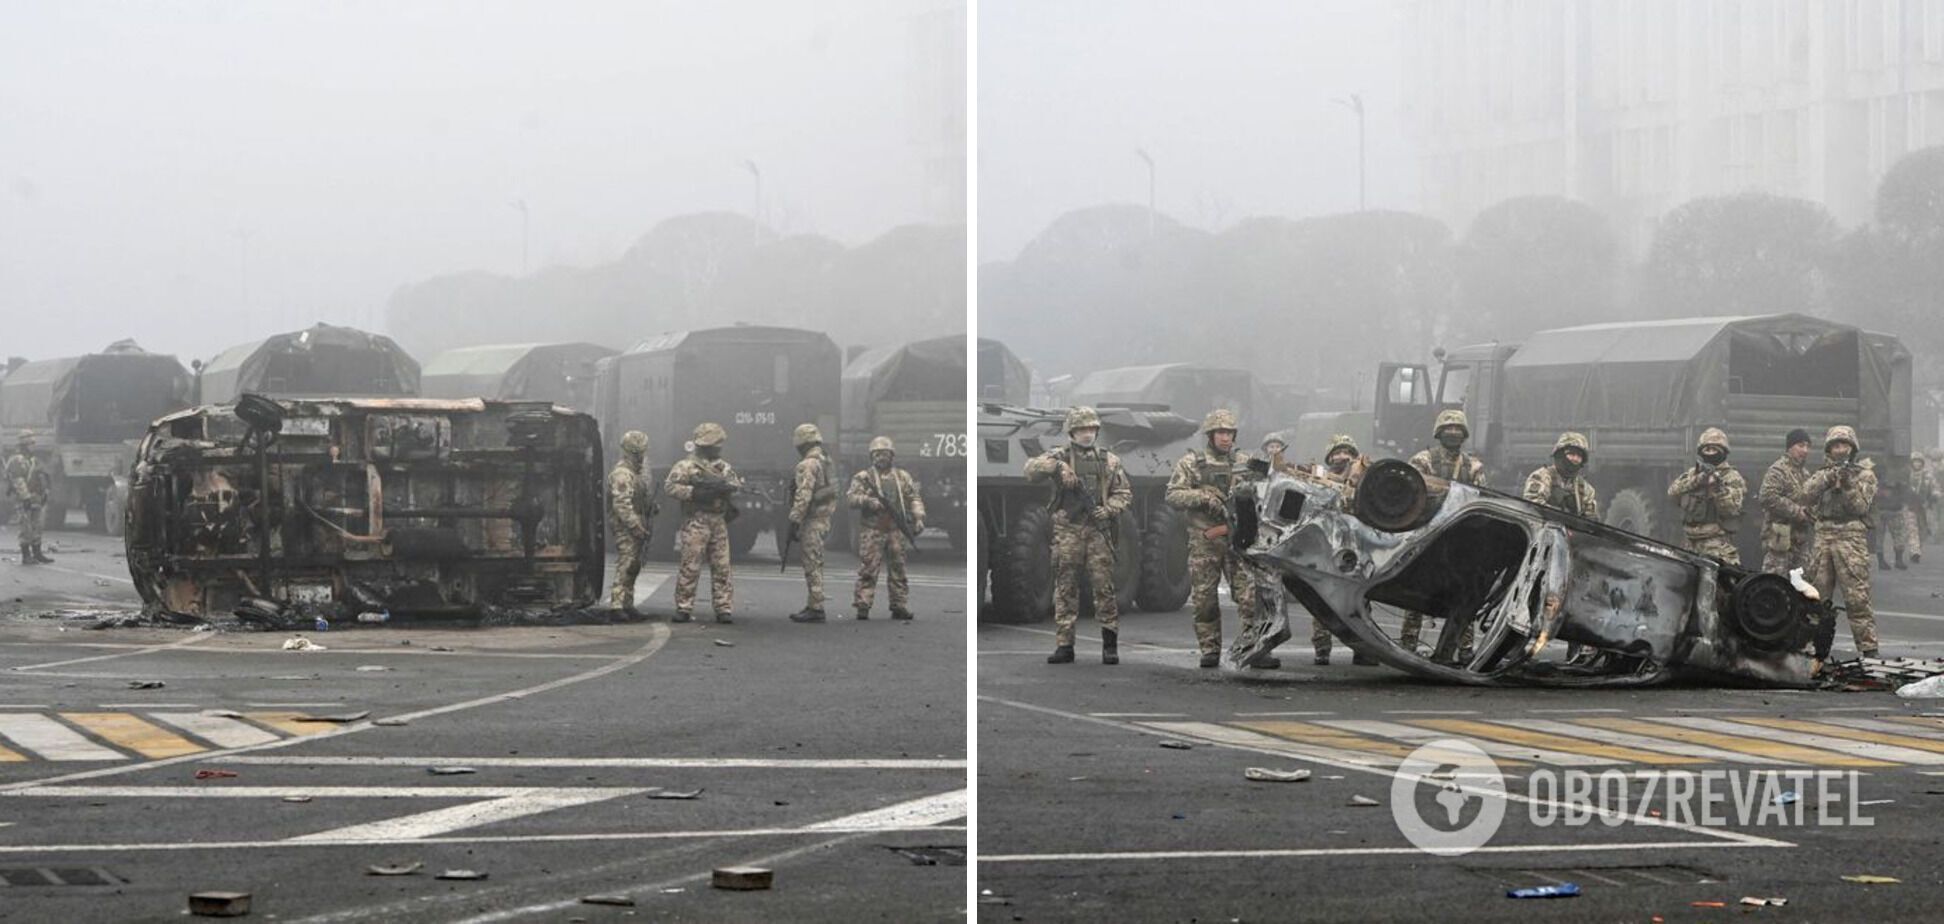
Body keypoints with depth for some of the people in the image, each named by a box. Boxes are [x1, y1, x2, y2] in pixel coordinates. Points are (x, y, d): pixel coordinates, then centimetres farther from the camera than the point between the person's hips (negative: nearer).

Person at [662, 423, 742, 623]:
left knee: (722, 567, 3)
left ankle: (724, 608, 6)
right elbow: (670, 486, -11)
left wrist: (723, 486, -8)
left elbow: (737, 484, 13)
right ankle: (683, 608, -1)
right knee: (690, 567, -6)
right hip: (696, 522, -6)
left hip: (719, 522, 6)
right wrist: (694, 492, -19)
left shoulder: (723, 467, 17)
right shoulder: (686, 466, -2)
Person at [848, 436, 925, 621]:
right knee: (868, 569, -9)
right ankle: (862, 606, -9)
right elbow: (853, 499, -5)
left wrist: (918, 518, -1)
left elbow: (914, 498, 14)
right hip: (872, 529, -3)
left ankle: (900, 606, 11)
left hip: (896, 530, 3)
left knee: (898, 568, 5)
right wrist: (868, 501, -23)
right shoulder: (863, 478, 5)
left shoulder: (903, 477, 14)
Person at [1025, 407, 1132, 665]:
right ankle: (1064, 646, 4)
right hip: (1067, 530, -1)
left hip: (1098, 530, 1)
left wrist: (1109, 509, -5)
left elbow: (1124, 493, 14)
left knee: (1104, 587, -4)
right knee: (1065, 589, 1)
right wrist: (1057, 466, -23)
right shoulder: (1060, 456, 6)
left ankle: (1110, 644, 3)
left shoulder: (1109, 461, 12)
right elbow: (1031, 469, -8)